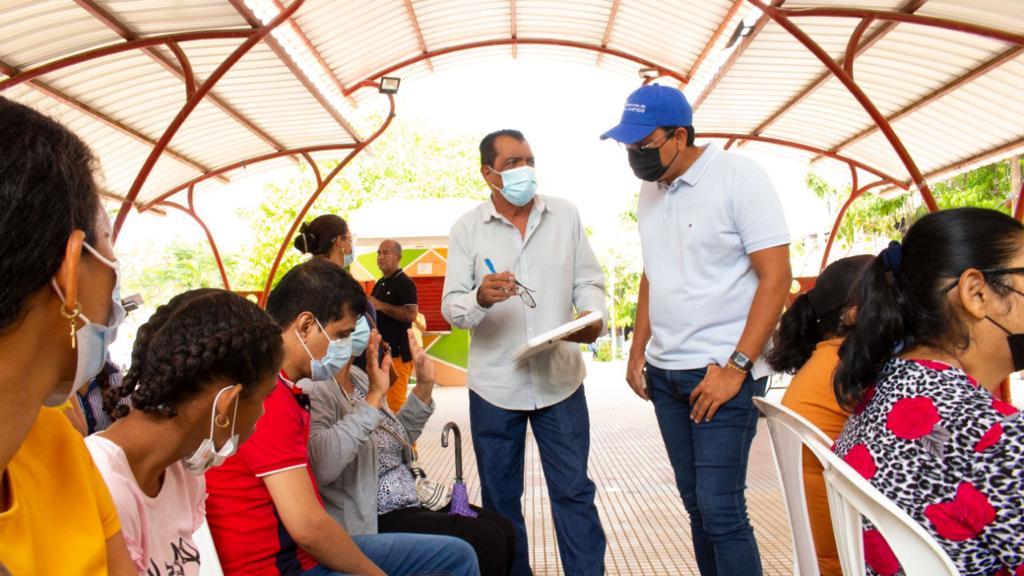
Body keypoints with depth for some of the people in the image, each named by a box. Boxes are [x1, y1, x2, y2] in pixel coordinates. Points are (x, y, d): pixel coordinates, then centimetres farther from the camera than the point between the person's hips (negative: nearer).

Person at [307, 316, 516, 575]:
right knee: (486, 540, -17)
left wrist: (424, 387, 11)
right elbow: (322, 466, -37)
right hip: (372, 525, -9)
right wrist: (374, 395, -32)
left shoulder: (359, 377, 11)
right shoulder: (315, 390, -17)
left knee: (503, 529, 2)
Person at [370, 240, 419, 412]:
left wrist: (380, 306, -22)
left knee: (396, 399, -9)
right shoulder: (380, 283, 17)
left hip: (397, 350, -9)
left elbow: (411, 315, -23)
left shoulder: (405, 283, -11)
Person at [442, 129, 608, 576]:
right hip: (494, 385, 0)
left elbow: (589, 282, 6)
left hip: (560, 379, 0)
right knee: (500, 499, 13)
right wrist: (481, 298, -27)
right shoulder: (467, 228, 0)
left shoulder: (565, 215, 4)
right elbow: (451, 307, -5)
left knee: (574, 492, 7)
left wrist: (594, 317, -16)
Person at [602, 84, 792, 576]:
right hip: (663, 372, 7)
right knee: (696, 504, 13)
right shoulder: (650, 190, 12)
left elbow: (777, 277, -13)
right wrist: (637, 351, 12)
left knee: (721, 510, -6)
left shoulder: (738, 176, -9)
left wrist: (736, 367, -17)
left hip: (722, 373, -6)